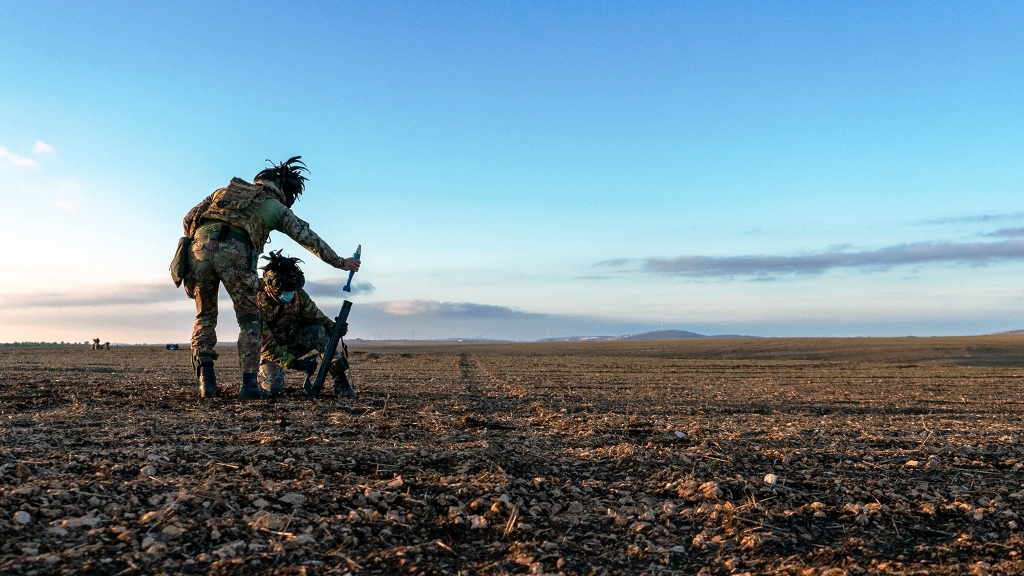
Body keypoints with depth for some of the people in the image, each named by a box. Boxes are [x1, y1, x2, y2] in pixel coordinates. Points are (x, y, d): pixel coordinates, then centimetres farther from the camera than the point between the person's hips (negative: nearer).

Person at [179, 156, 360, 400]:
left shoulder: (223, 191, 32)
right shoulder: (275, 206, 21)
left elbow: (188, 220, 27)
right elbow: (308, 238, 24)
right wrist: (340, 262, 32)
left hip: (199, 247, 4)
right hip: (234, 252, -4)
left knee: (205, 316, 20)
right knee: (249, 320, 11)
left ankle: (206, 380, 10)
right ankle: (249, 384, 6)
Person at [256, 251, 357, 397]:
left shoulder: (298, 294, -16)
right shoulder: (258, 304, -29)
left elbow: (317, 317, -6)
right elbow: (265, 346, -28)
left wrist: (335, 327, -29)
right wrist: (294, 363, -36)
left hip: (293, 342, 3)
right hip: (271, 350, -3)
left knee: (320, 332, -26)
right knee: (273, 389, -26)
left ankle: (340, 381, -22)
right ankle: (267, 372, 13)